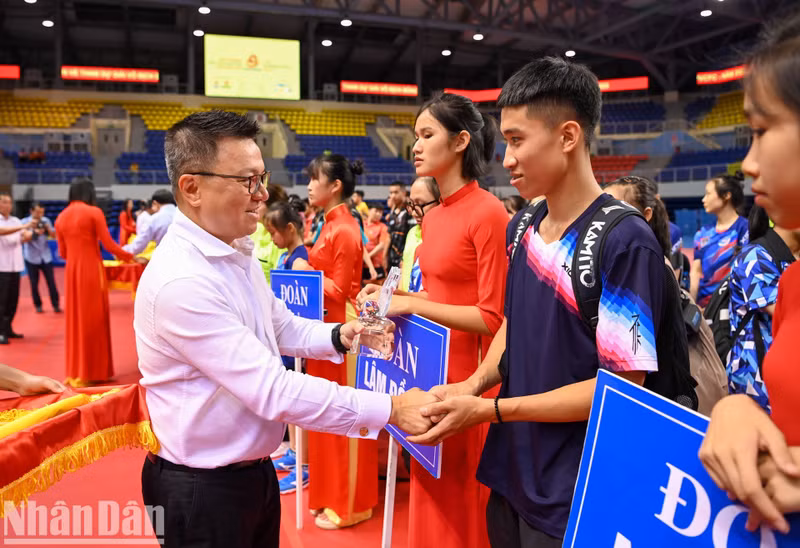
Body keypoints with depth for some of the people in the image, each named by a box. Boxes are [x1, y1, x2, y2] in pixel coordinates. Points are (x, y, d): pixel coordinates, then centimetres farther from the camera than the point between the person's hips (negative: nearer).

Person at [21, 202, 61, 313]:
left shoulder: (46, 221, 0)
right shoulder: (24, 222, -6)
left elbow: (54, 236, 3)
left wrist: (48, 228, -15)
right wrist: (34, 232, -25)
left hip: (46, 257, 1)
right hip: (31, 258, -1)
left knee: (51, 282, 0)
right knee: (34, 283, 6)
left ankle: (56, 305, 7)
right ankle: (38, 305, 19)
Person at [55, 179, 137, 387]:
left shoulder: (61, 217, 9)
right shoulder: (94, 212, -8)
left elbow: (62, 252, 13)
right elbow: (108, 244, -10)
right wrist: (129, 256, 5)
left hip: (72, 271, 6)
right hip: (92, 269, -5)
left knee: (75, 319, 12)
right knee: (93, 320, 3)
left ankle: (75, 372, 18)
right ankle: (92, 372, 8)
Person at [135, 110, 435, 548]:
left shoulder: (238, 250, 2)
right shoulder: (180, 281, -27)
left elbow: (281, 326, 13)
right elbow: (273, 390, -31)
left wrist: (337, 336, -6)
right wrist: (389, 409, -29)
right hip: (202, 490, -8)